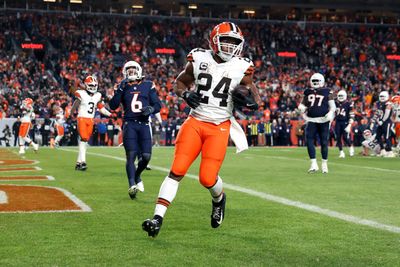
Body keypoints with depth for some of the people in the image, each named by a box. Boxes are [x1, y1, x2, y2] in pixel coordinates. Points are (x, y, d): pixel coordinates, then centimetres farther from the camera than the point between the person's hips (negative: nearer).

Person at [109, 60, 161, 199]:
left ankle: (137, 176, 25)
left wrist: (151, 109, -15)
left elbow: (158, 104, 8)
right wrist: (120, 90, -13)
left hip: (144, 124, 1)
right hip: (129, 124, -1)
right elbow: (113, 106, -3)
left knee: (146, 156, -3)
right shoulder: (122, 87, 7)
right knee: (131, 155, -11)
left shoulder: (148, 85, 9)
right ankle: (132, 185, -15)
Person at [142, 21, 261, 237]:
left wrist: (250, 102, -17)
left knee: (207, 178, -8)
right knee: (177, 170, -10)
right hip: (195, 122, 1)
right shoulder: (199, 59, 1)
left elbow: (255, 96, 7)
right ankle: (158, 218, -8)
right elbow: (179, 82, 13)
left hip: (219, 127, -1)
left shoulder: (241, 68, -1)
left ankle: (219, 199, 29)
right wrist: (185, 94, -9)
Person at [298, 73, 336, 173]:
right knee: (309, 141, -11)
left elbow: (332, 106, 3)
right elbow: (303, 105, 17)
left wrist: (330, 113, -16)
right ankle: (314, 164, -6)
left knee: (324, 142, 1)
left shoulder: (327, 92, 2)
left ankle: (324, 164, 19)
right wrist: (301, 108, -6)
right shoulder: (308, 92, 12)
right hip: (311, 120, 3)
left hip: (324, 120, -2)